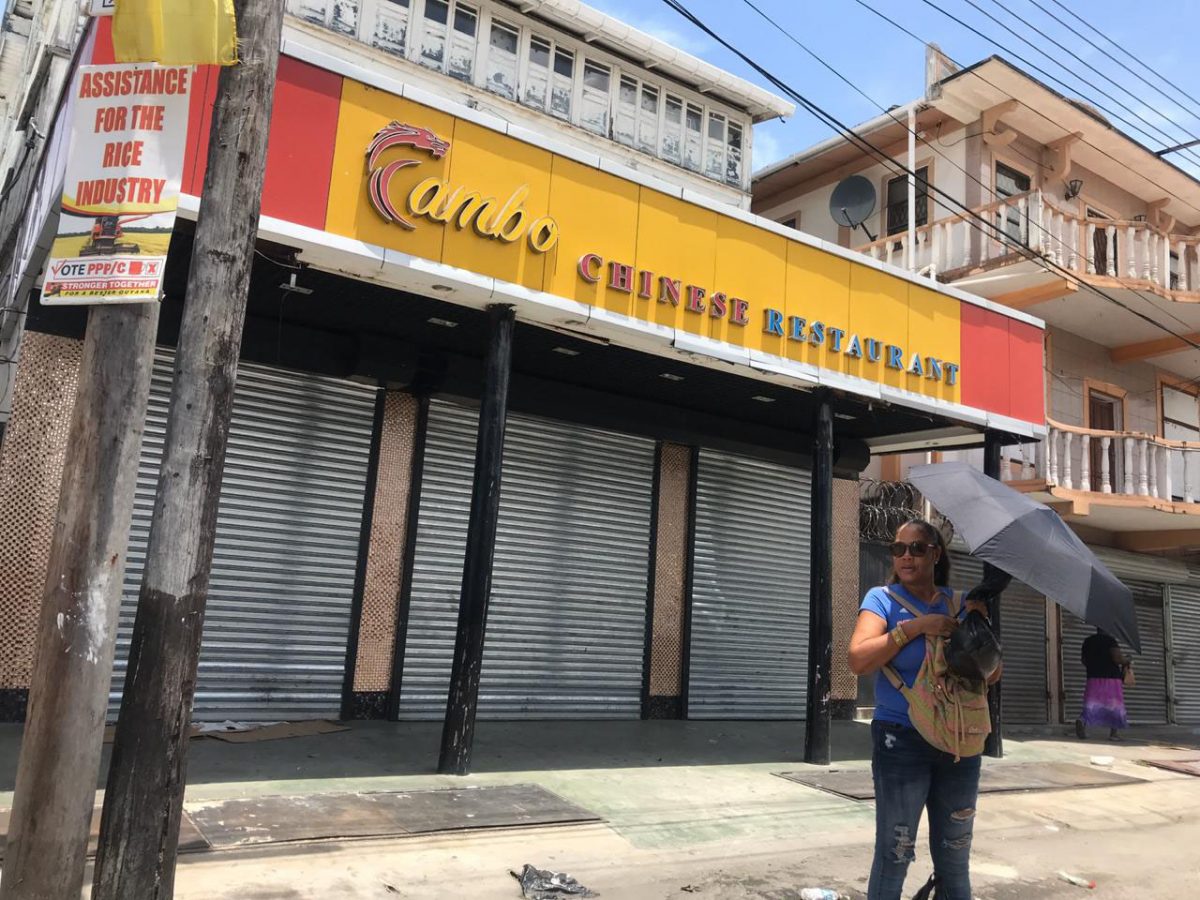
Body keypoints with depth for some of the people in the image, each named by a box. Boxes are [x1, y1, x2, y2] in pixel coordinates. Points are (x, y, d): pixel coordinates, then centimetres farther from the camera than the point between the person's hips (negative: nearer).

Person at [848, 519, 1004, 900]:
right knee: (894, 855, -1)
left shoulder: (957, 605, 7)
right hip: (902, 741, -4)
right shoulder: (883, 599, -4)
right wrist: (915, 626, -21)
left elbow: (992, 674, 7)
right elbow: (859, 660, -19)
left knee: (954, 858, 16)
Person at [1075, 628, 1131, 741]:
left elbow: (1083, 660, 16)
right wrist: (1127, 660, 4)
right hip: (1111, 678, -4)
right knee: (1114, 703, 12)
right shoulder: (1110, 640, -7)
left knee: (1092, 704, -3)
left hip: (1093, 678, 4)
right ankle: (1114, 732, 14)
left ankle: (1082, 721, -31)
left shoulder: (1088, 641, 11)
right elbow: (1118, 658, -17)